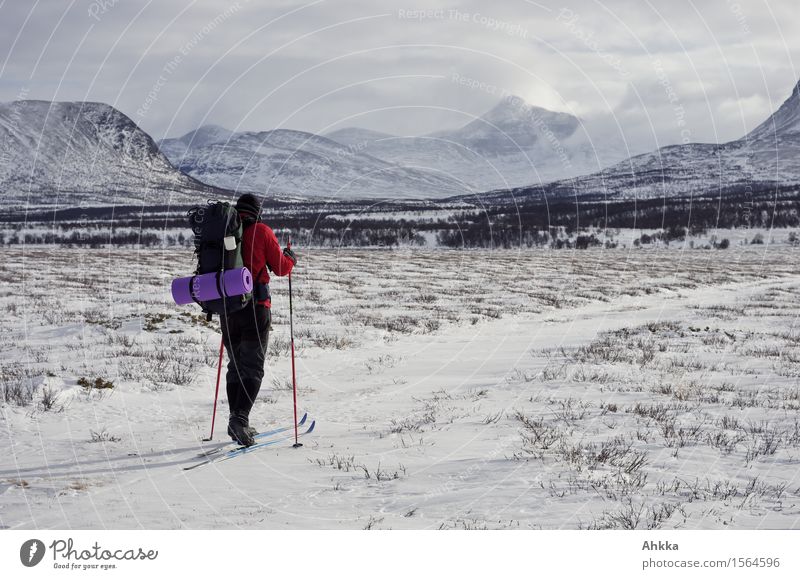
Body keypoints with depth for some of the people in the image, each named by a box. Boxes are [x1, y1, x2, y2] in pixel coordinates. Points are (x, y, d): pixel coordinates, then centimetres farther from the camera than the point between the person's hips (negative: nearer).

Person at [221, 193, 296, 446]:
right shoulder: (261, 231, -4)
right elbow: (281, 268, 0)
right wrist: (291, 257, 21)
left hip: (228, 308, 4)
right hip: (255, 306, -4)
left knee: (235, 365, 15)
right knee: (252, 366, -5)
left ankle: (237, 420, 13)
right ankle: (240, 418, -21)